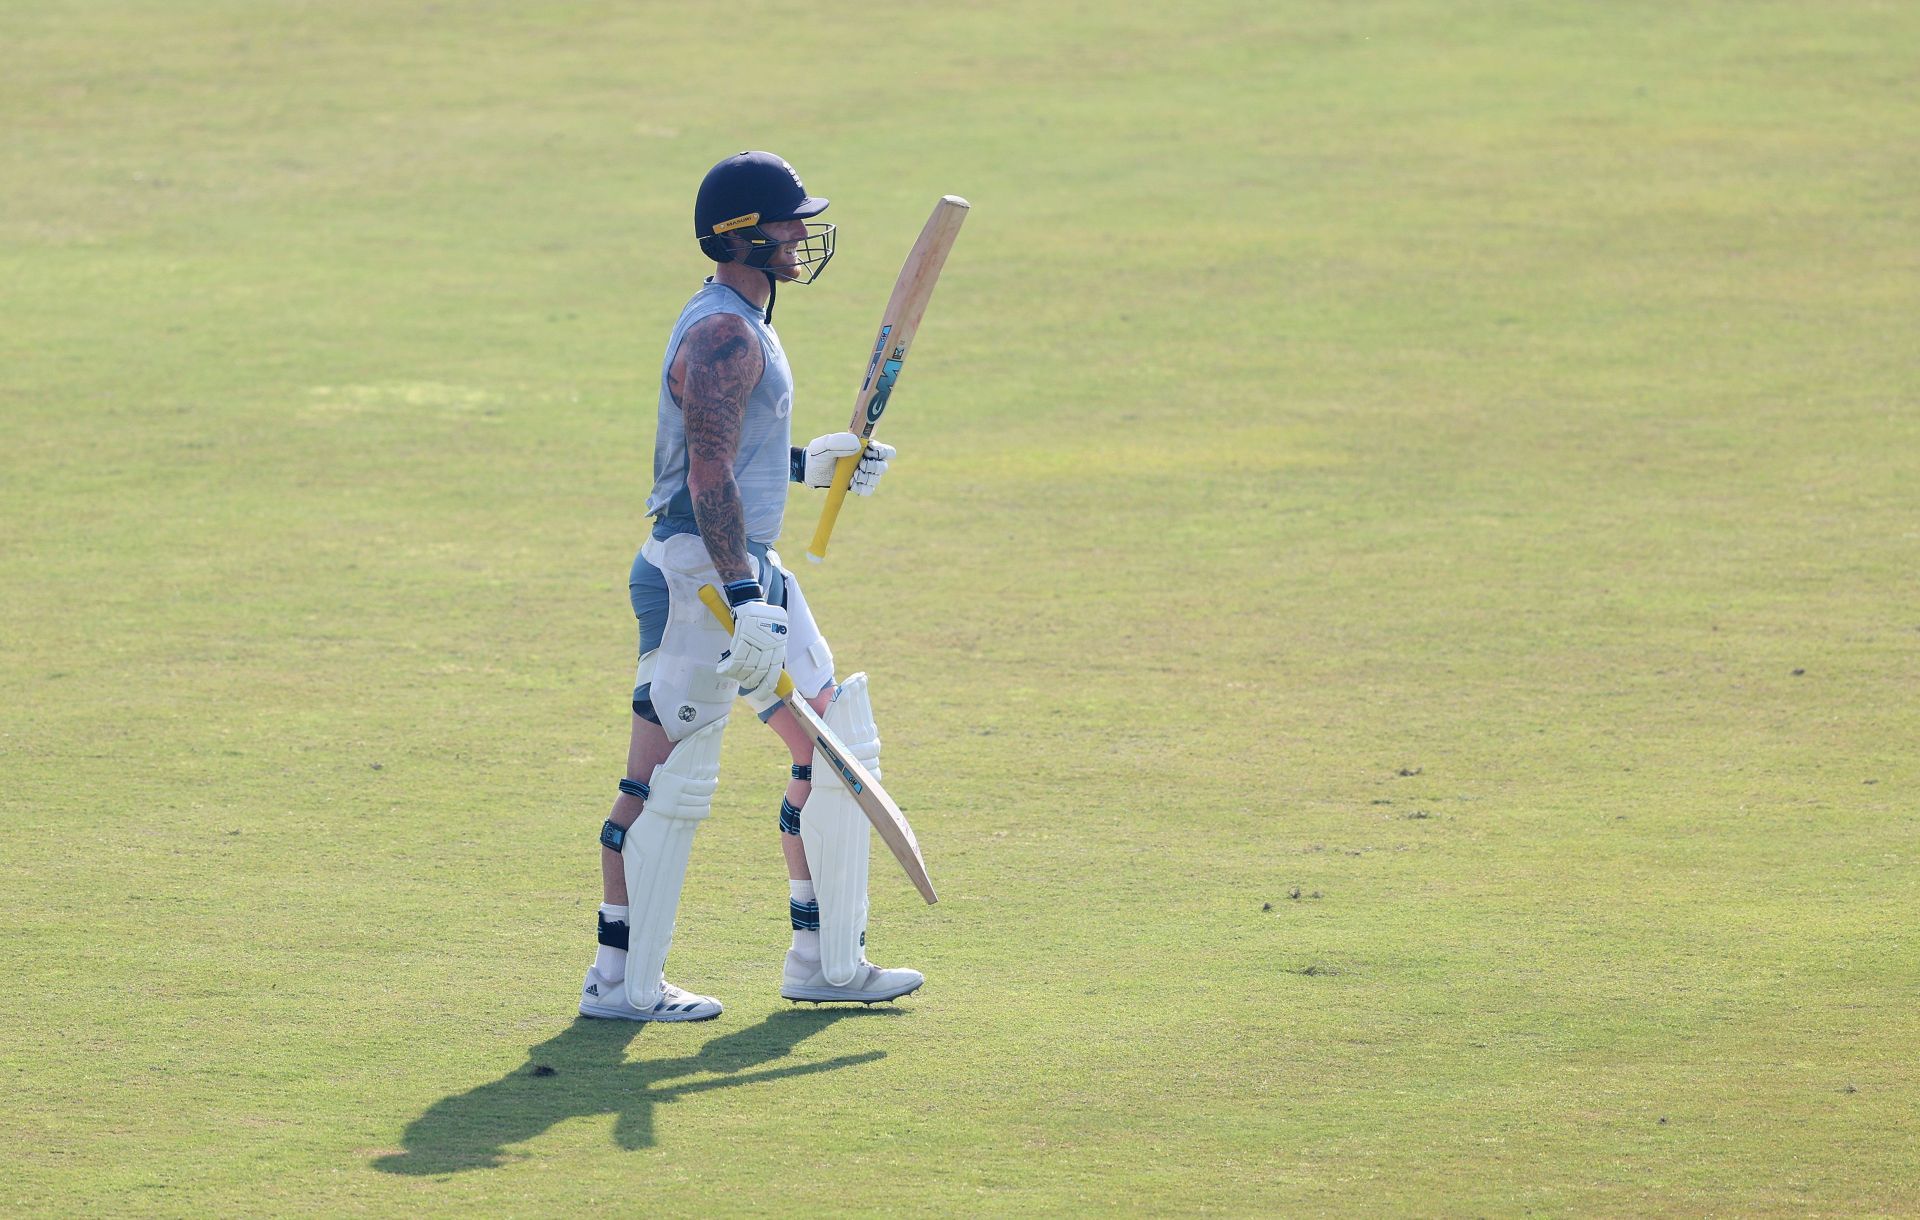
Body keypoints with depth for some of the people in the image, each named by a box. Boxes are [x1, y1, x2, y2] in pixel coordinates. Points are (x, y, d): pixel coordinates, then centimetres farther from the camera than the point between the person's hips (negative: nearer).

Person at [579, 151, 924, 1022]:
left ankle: (825, 960, 19)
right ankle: (620, 980, -1)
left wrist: (809, 465, 19)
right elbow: (708, 476, -24)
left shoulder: (740, 325, 17)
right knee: (669, 779, -7)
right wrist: (744, 602, -29)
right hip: (700, 577, -11)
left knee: (837, 746, 13)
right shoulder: (724, 336, -16)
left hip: (749, 572, 11)